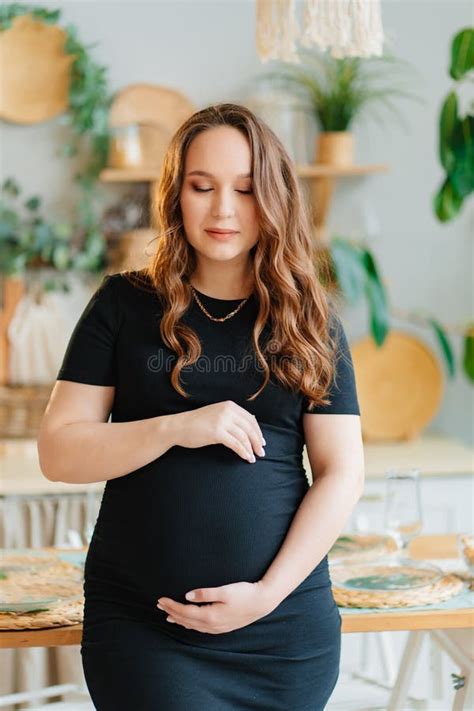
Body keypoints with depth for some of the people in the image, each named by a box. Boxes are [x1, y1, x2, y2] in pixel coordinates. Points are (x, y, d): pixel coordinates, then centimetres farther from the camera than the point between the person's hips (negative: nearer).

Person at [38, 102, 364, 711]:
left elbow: (342, 471, 1)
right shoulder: (125, 306, 3)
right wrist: (177, 427, -16)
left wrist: (269, 592, -10)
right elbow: (57, 452, -1)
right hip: (139, 628, -1)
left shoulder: (308, 320, 5)